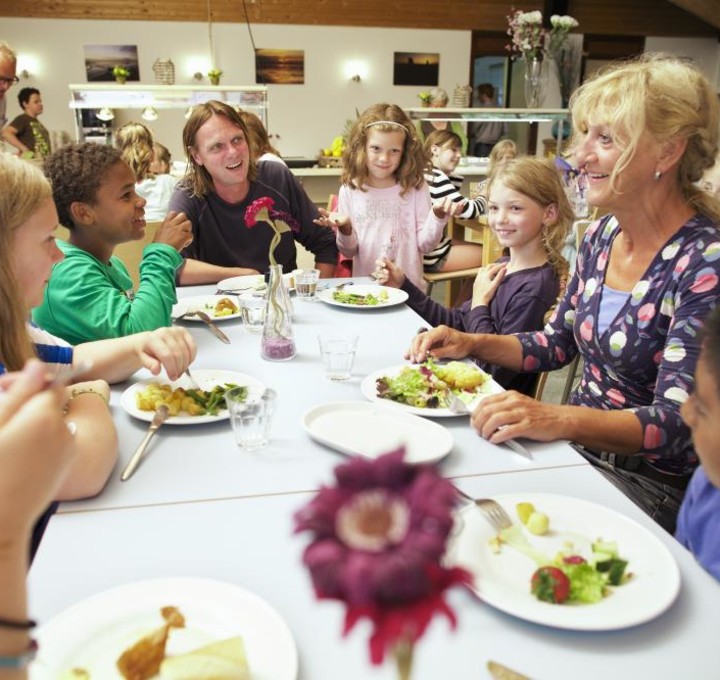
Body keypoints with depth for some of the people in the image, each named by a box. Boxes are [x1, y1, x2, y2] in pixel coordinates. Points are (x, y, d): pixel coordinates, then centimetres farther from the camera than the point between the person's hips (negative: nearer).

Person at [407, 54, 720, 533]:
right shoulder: (601, 236, 3)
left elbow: (677, 423, -23)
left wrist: (561, 419, -38)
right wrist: (472, 343, -2)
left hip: (652, 484, -6)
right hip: (579, 449, 6)